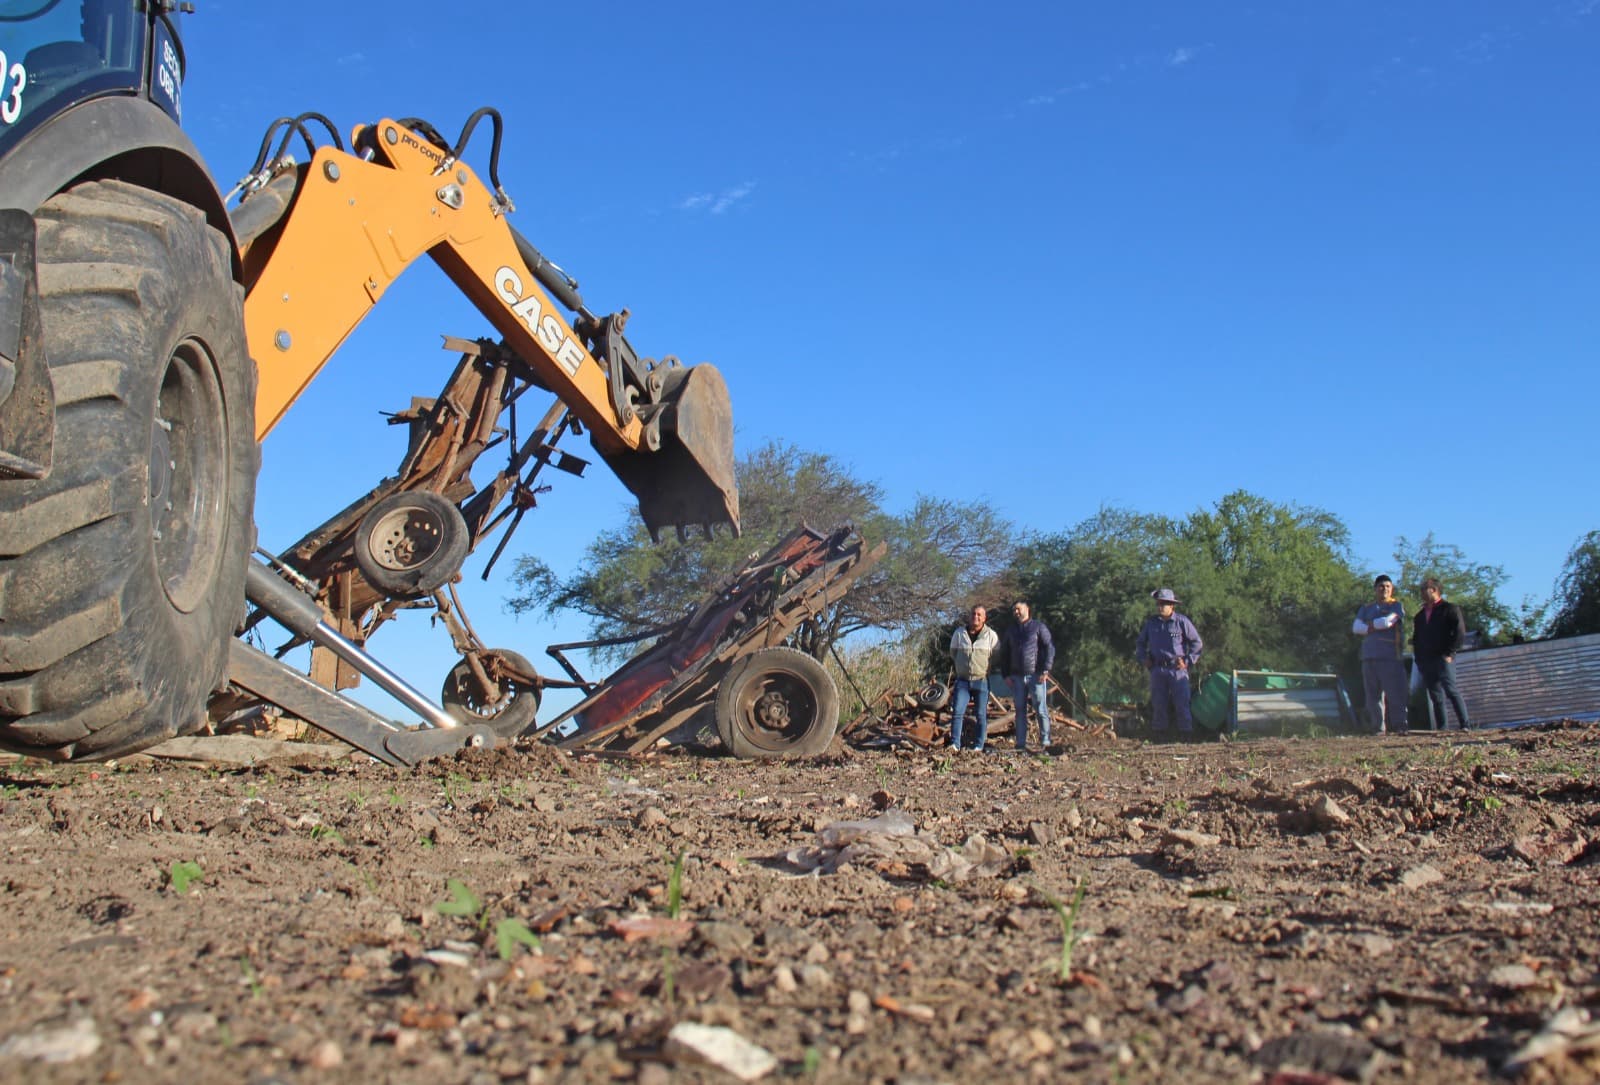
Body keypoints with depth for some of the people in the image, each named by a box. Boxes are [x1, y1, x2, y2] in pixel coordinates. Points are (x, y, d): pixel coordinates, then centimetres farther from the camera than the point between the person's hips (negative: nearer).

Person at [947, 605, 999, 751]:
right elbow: (953, 653, 19)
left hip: (982, 680, -1)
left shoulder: (991, 635, -2)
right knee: (957, 712, -9)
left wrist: (987, 668, 8)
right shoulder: (959, 633, 3)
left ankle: (979, 746, 10)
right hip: (962, 680, 1)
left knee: (982, 715, 3)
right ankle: (955, 744, -7)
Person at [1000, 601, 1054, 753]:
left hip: (1035, 675, -5)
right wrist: (1006, 674, 10)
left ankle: (1045, 742, -1)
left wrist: (1045, 670, -11)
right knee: (1020, 710, 5)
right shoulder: (1010, 632, 19)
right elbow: (1006, 655, 22)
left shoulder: (1038, 627, 3)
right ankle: (1021, 744, 7)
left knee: (1041, 709, -7)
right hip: (1017, 677, 5)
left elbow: (1050, 648, -3)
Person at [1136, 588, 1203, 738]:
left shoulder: (1182, 621, -1)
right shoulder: (1151, 622, 10)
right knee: (1158, 703, 5)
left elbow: (1197, 643, 4)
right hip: (1157, 669, 3)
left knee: (1182, 703, -4)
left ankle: (1186, 731, 0)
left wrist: (1188, 661, -2)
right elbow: (1141, 643, 23)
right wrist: (1143, 659, 10)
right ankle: (1158, 731, 12)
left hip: (1177, 668, -3)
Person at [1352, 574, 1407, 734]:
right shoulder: (1366, 608, 21)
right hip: (1369, 656, 4)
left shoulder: (1396, 606, 9)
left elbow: (1388, 621, -10)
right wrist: (1374, 629, -8)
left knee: (1395, 692, -8)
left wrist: (1369, 625, 3)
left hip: (1390, 656, -4)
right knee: (1373, 694, 1)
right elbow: (1356, 627, 6)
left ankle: (1399, 725, -6)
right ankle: (1378, 727, 4)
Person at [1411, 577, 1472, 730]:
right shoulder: (1420, 615, 21)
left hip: (1443, 659, -6)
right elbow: (1416, 639, 24)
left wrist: (1449, 653, -13)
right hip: (1426, 662, 6)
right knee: (1436, 697, 4)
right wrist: (1419, 660, 13)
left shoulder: (1450, 609, 3)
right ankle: (1442, 729, 4)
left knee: (1451, 692, -15)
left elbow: (1460, 634, -6)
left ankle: (1465, 725, -15)